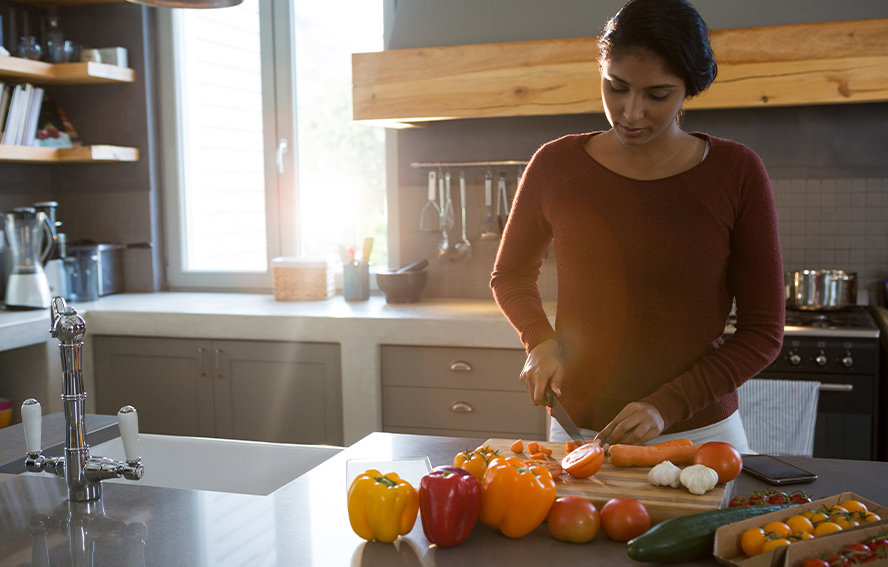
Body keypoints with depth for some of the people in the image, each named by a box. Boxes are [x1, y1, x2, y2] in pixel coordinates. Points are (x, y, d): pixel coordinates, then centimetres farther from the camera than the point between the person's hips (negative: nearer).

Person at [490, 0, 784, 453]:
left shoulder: (737, 173, -9)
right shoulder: (556, 165, -6)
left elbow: (763, 333, -7)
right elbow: (510, 275, 11)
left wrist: (666, 406, -18)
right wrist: (540, 341, -8)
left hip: (702, 430, -1)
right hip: (579, 431, 1)